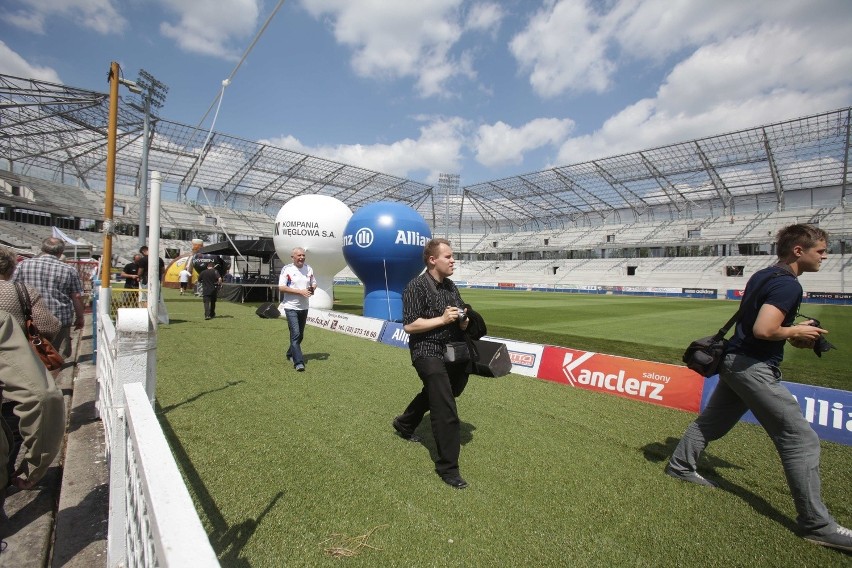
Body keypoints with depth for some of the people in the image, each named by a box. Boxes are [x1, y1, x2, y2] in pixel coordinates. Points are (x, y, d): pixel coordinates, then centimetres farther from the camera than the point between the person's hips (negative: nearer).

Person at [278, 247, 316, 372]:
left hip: (304, 307, 6)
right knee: (295, 334, -12)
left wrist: (312, 289, -7)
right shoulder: (286, 269, -9)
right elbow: (281, 287, -14)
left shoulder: (309, 269, 7)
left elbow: (314, 283, 17)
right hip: (291, 307, -6)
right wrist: (300, 291, -21)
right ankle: (298, 362, -12)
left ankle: (291, 354, 37)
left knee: (300, 335, 16)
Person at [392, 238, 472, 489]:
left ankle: (404, 424, 52)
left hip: (452, 352, 9)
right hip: (428, 353, -8)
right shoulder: (416, 286, -14)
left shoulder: (451, 287, 8)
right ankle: (448, 467, 9)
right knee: (447, 413, -8)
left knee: (433, 393, 27)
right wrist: (442, 319, -21)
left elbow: (461, 318, 19)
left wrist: (464, 321, -5)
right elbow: (409, 325, -20)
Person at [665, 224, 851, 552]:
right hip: (754, 368, -10)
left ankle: (680, 466, 33)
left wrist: (791, 334, 12)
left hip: (736, 361, 10)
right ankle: (816, 523, 9)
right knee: (801, 439, -1)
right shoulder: (788, 284, -16)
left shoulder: (762, 276, 12)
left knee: (712, 421, 20)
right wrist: (796, 332, -9)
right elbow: (763, 330, -26)